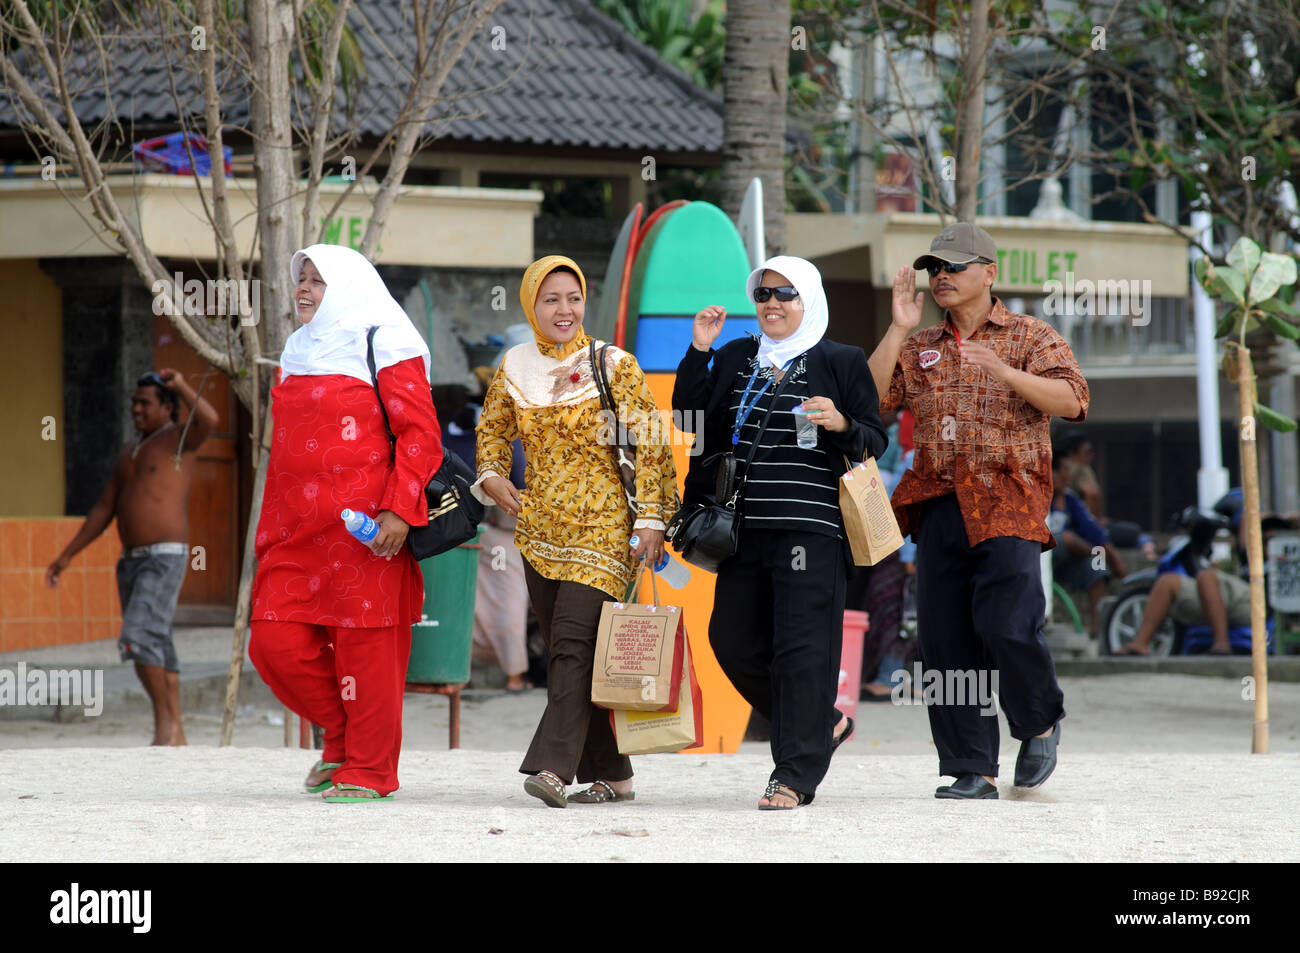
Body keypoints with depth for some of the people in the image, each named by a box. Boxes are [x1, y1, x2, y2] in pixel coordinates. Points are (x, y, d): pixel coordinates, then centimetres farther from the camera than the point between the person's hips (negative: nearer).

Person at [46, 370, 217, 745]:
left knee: (139, 640, -21)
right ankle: (174, 739, 10)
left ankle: (165, 722, -8)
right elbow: (104, 510, 21)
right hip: (132, 560, 8)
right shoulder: (130, 453, 19)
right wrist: (67, 556, 18)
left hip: (165, 559, -8)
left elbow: (209, 419, -30)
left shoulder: (180, 438, -4)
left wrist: (180, 386, -18)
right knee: (157, 650, 7)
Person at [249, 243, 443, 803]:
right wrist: (269, 527, 22)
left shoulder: (382, 346, -2)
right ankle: (342, 735, 18)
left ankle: (369, 770, 6)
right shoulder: (299, 352, 20)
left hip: (364, 525, -7)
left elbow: (420, 433, -8)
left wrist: (399, 510, -17)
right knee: (275, 641, -2)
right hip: (298, 526, 7)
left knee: (364, 646, -5)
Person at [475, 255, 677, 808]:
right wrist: (491, 477, 5)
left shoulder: (614, 366, -3)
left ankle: (554, 767, -25)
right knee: (566, 652, 6)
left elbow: (647, 445, -4)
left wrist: (651, 516, -10)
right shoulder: (516, 367, 8)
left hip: (601, 525, -5)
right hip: (539, 528, 5)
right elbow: (492, 428, 23)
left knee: (574, 639, -18)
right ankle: (611, 774, 14)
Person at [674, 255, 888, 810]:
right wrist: (698, 353, 1)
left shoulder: (841, 363, 3)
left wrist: (842, 425, -18)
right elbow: (691, 419, 10)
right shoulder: (735, 359, 16)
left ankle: (795, 775, -5)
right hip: (744, 529, 6)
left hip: (810, 528, -6)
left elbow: (876, 441, 3)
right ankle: (822, 725, 26)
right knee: (733, 640, 8)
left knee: (802, 646, -8)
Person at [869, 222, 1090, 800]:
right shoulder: (918, 348, 19)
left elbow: (1071, 400, -8)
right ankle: (971, 769, 4)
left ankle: (1041, 723, 10)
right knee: (944, 639, -1)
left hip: (1006, 504, -4)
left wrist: (1002, 370, -19)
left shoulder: (1031, 338, 7)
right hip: (938, 507, 4)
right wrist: (899, 329, -2)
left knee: (1005, 625, -17)